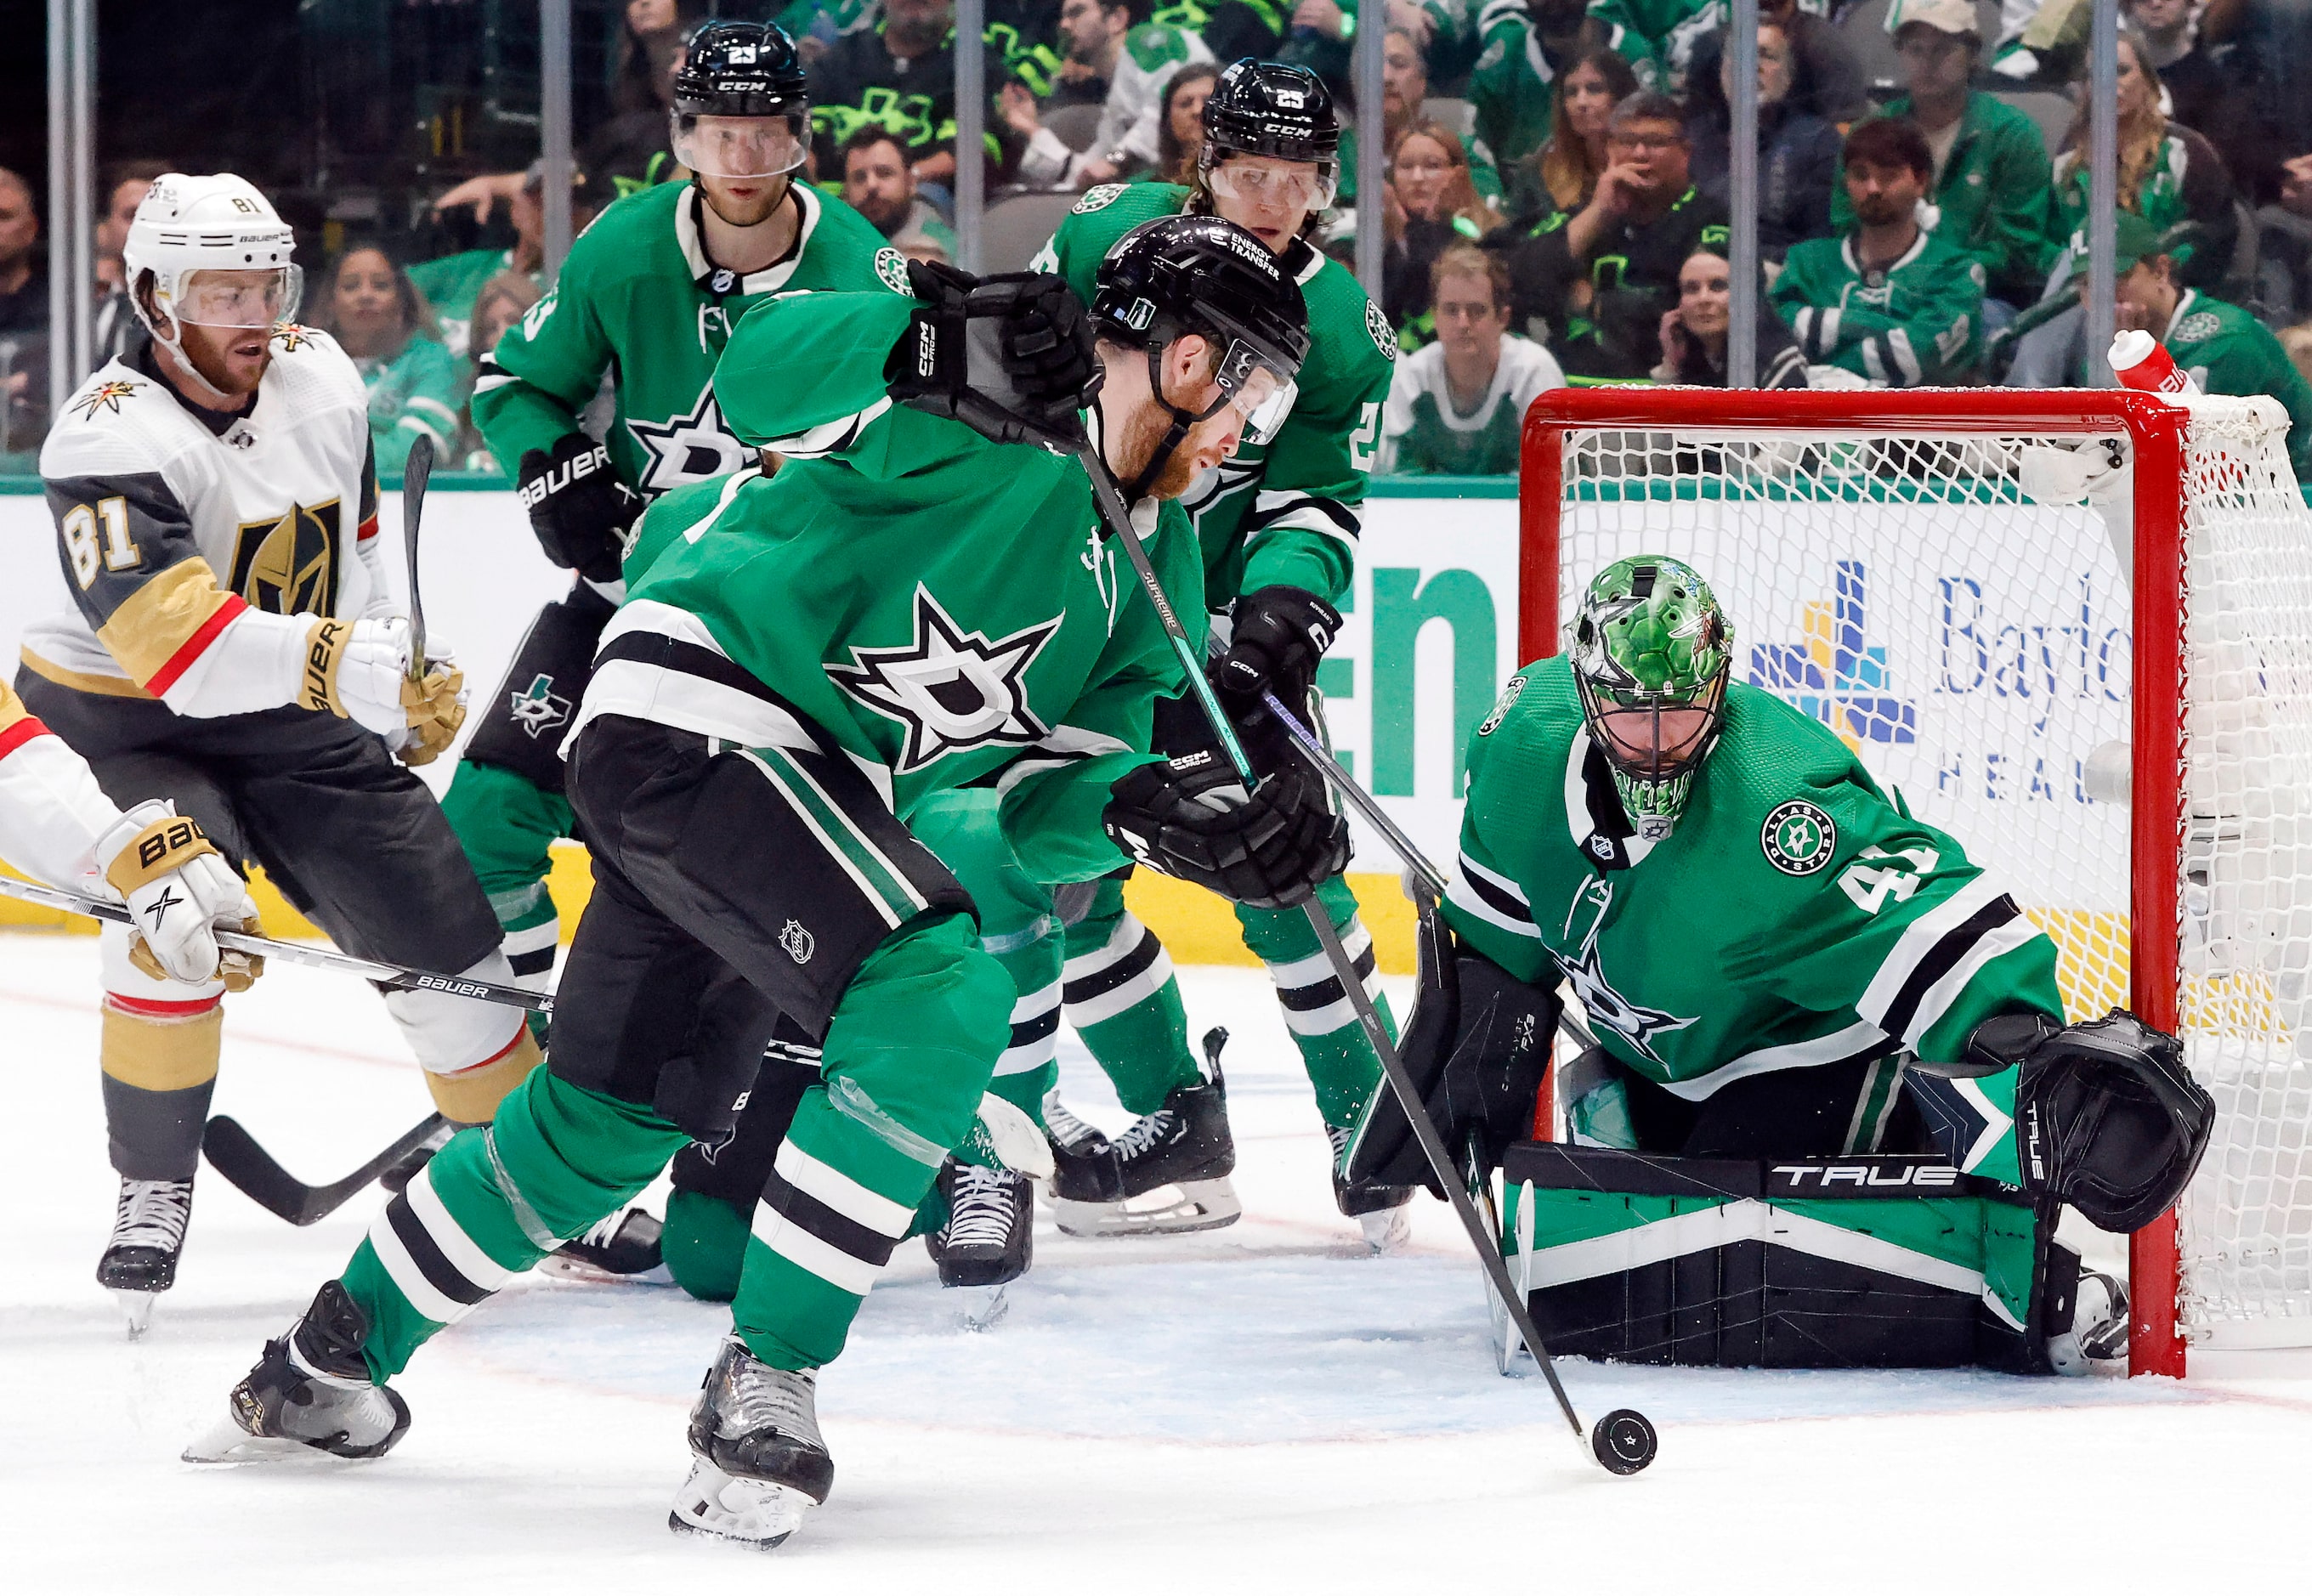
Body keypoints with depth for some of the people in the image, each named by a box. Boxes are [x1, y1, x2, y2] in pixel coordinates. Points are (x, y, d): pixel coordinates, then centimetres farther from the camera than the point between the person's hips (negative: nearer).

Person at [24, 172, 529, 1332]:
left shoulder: (319, 377, -5)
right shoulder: (109, 441, -27)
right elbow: (171, 640, -40)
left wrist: (404, 689, 14)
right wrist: (340, 662, -50)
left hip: (286, 718, 6)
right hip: (116, 713, -6)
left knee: (437, 925, 4)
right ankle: (153, 1193, -14)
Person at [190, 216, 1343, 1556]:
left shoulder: (1150, 555, 12)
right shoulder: (1012, 368, -12)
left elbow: (1044, 793, 7)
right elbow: (763, 373, -19)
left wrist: (1175, 813, -12)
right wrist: (950, 349, -32)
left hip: (818, 789, 10)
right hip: (698, 716, -10)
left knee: (617, 1118, 17)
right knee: (934, 996, -24)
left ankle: (333, 1362, 35)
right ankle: (763, 1383, -15)